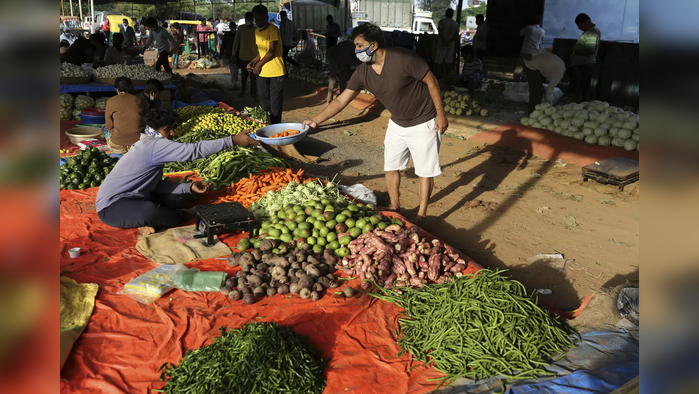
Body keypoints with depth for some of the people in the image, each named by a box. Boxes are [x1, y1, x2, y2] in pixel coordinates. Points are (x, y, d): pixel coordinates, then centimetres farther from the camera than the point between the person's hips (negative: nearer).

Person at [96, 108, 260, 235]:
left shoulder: (150, 146, 12)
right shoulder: (154, 145, -20)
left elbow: (157, 185, 5)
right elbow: (194, 150, -28)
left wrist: (189, 187, -7)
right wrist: (233, 140, -30)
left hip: (134, 198, 10)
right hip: (112, 207, -10)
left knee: (182, 199, 6)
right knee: (151, 212, -40)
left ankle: (149, 223, -11)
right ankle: (184, 215, -9)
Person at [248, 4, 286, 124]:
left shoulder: (273, 30, -8)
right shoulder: (257, 32, 17)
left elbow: (271, 52, -14)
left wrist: (259, 65, -7)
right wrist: (253, 62, 7)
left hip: (275, 73, -7)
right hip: (262, 74, 7)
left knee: (275, 105, -4)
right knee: (264, 104, 10)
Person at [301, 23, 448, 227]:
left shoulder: (403, 59, -27)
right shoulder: (363, 72, -10)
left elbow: (431, 81, -18)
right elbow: (341, 100, -6)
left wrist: (440, 114, -15)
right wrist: (316, 120, -12)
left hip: (423, 123, -6)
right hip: (397, 123, 6)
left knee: (425, 170, 3)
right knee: (390, 166, 12)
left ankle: (422, 214, 17)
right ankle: (395, 206, 31)